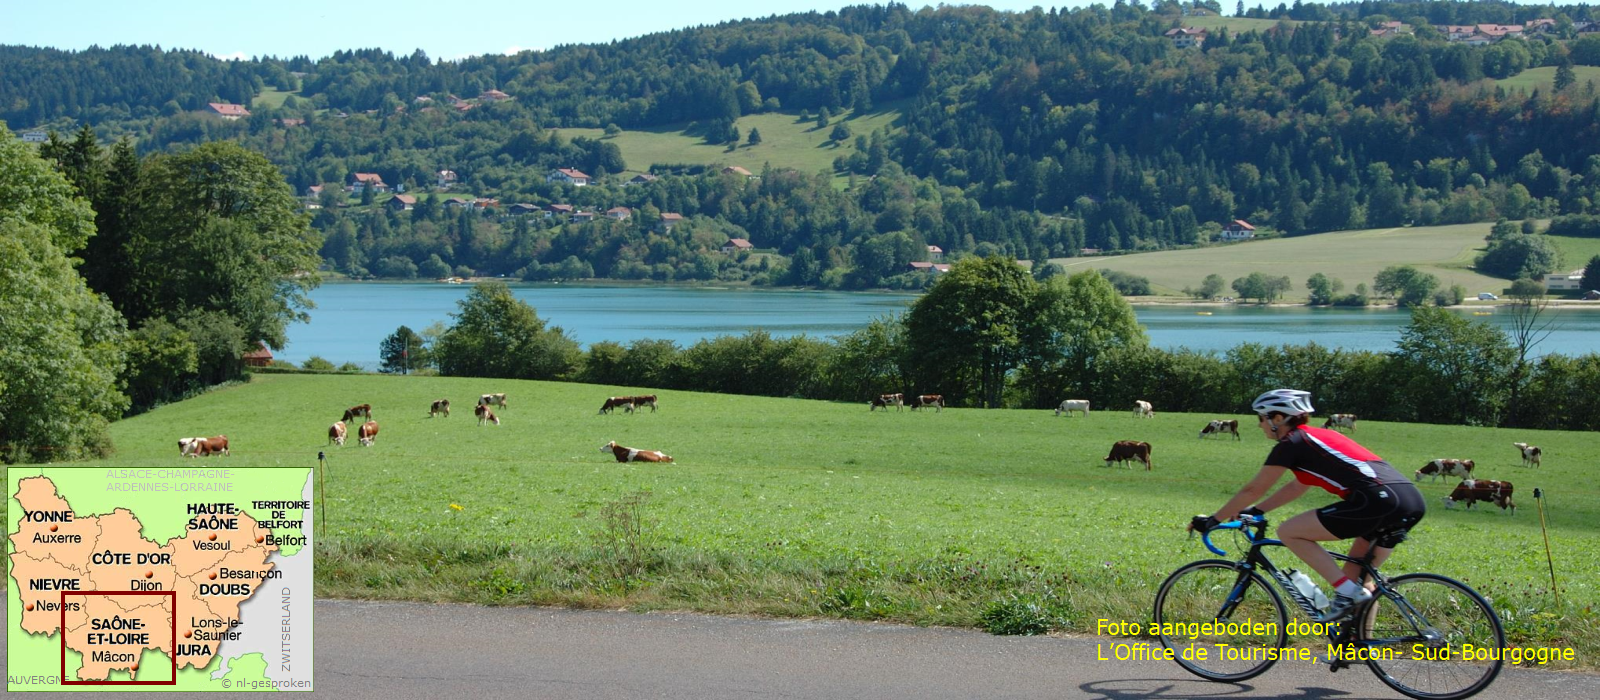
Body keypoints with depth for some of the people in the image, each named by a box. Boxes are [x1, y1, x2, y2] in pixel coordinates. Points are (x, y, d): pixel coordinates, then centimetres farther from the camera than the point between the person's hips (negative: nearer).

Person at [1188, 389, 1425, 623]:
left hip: (1378, 502, -9)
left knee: (1288, 532, 1)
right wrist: (1255, 511, 42)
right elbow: (1297, 486, 39)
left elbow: (1253, 490, 9)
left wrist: (1212, 520, 18)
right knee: (1358, 576, 22)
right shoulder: (1319, 437, 28)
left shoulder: (1291, 444, 4)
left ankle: (1348, 592, -6)